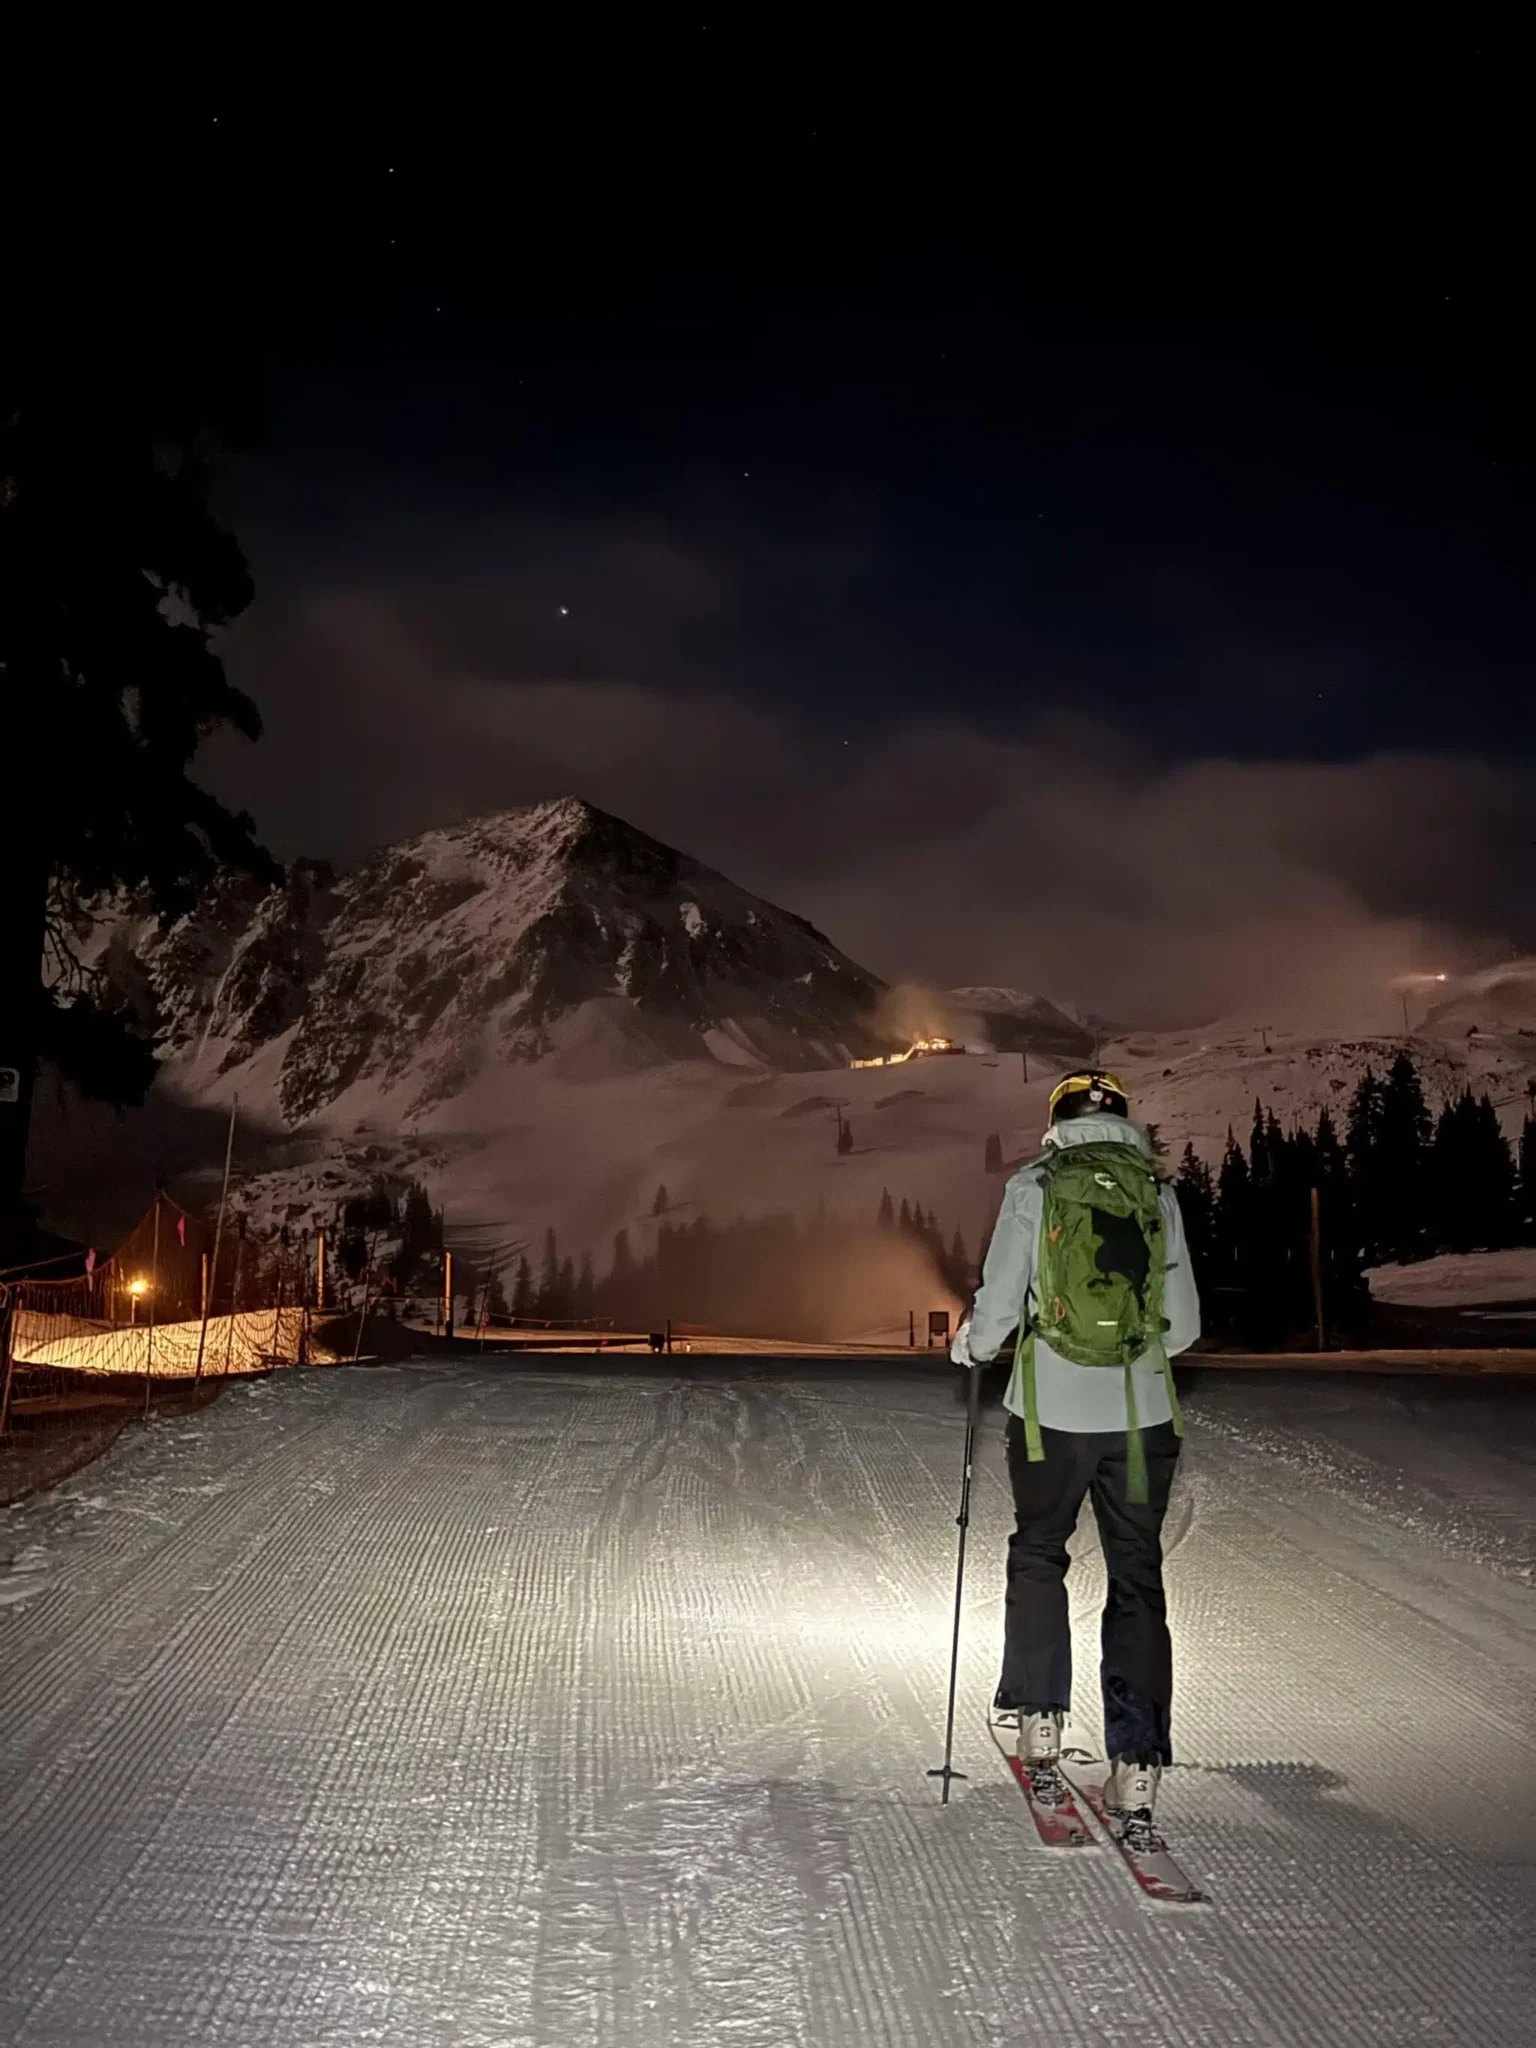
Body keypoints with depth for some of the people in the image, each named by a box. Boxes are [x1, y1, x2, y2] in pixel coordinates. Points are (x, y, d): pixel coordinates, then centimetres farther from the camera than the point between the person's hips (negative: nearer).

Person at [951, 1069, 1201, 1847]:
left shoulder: (1033, 1186, -4)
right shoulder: (1159, 1193, 3)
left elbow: (999, 1304, -5)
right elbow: (1183, 1324, 7)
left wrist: (970, 1345, 16)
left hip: (1053, 1409, -1)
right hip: (1143, 1414, 1)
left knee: (1037, 1555, 21)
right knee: (1137, 1579, 9)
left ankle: (1041, 1726, 23)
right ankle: (1135, 1772, 5)